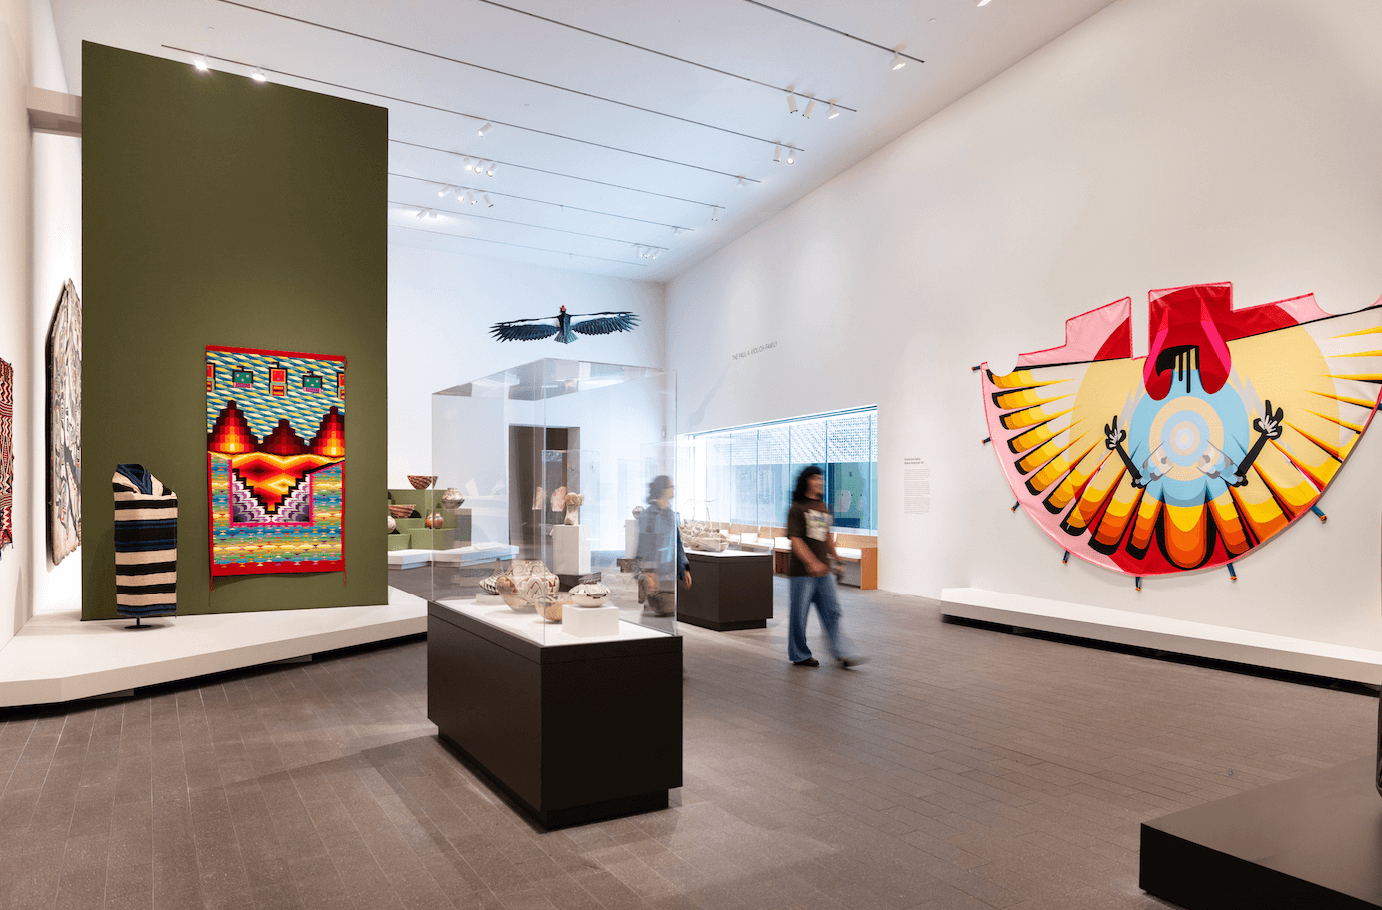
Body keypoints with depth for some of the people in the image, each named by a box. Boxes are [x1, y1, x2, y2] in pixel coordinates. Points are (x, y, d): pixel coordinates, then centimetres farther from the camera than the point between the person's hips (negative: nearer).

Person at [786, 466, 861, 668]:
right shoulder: (796, 509, -9)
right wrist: (812, 563, -25)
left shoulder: (824, 508, 12)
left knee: (832, 611, 4)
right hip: (801, 571, -6)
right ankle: (799, 655, 16)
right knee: (799, 613, 3)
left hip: (823, 571, 6)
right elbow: (795, 540, -17)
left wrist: (834, 559, 21)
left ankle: (842, 654, 7)